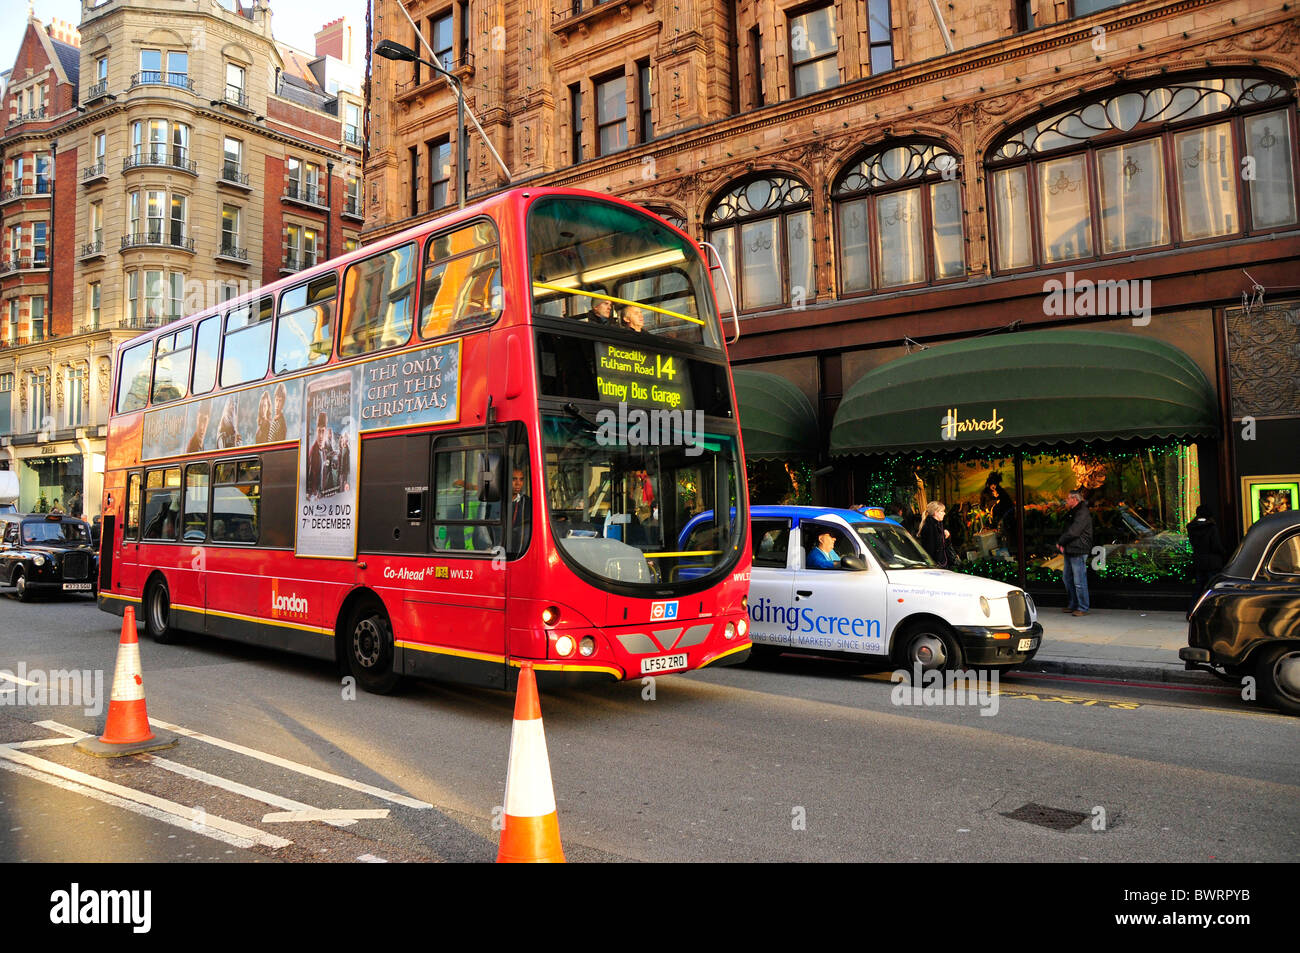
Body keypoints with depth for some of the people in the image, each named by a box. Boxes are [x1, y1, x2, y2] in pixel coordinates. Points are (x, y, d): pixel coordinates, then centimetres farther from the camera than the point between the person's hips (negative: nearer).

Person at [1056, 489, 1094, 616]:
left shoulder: (1082, 513, -15)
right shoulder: (1074, 512, 17)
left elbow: (1073, 532, -21)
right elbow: (1068, 530, 19)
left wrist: (1060, 542, -8)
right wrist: (1061, 544, 3)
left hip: (1078, 552, -10)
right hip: (1070, 551, 10)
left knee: (1079, 582, -6)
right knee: (1067, 578, 16)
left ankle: (1082, 608, 0)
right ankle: (1072, 605, 25)